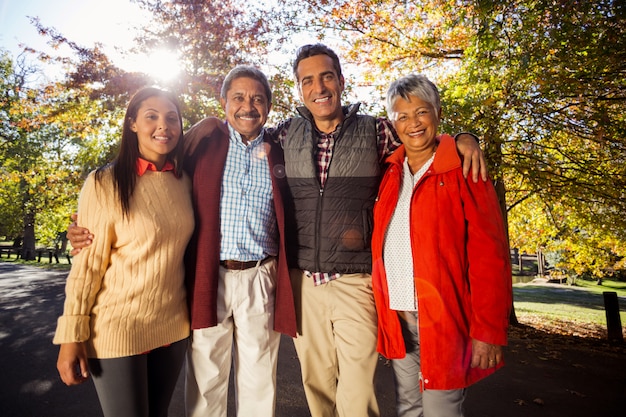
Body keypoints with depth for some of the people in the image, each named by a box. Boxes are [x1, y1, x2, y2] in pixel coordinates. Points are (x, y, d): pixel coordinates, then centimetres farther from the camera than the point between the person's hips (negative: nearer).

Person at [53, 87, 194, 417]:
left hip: (173, 327, 5)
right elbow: (87, 264, -10)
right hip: (117, 330, -4)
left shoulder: (184, 182, 2)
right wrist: (71, 336, -9)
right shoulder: (104, 183, -11)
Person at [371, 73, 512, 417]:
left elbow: (489, 257, -10)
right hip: (396, 318, 5)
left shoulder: (463, 172, -5)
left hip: (443, 319, -4)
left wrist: (488, 331, -13)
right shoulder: (389, 173, 8)